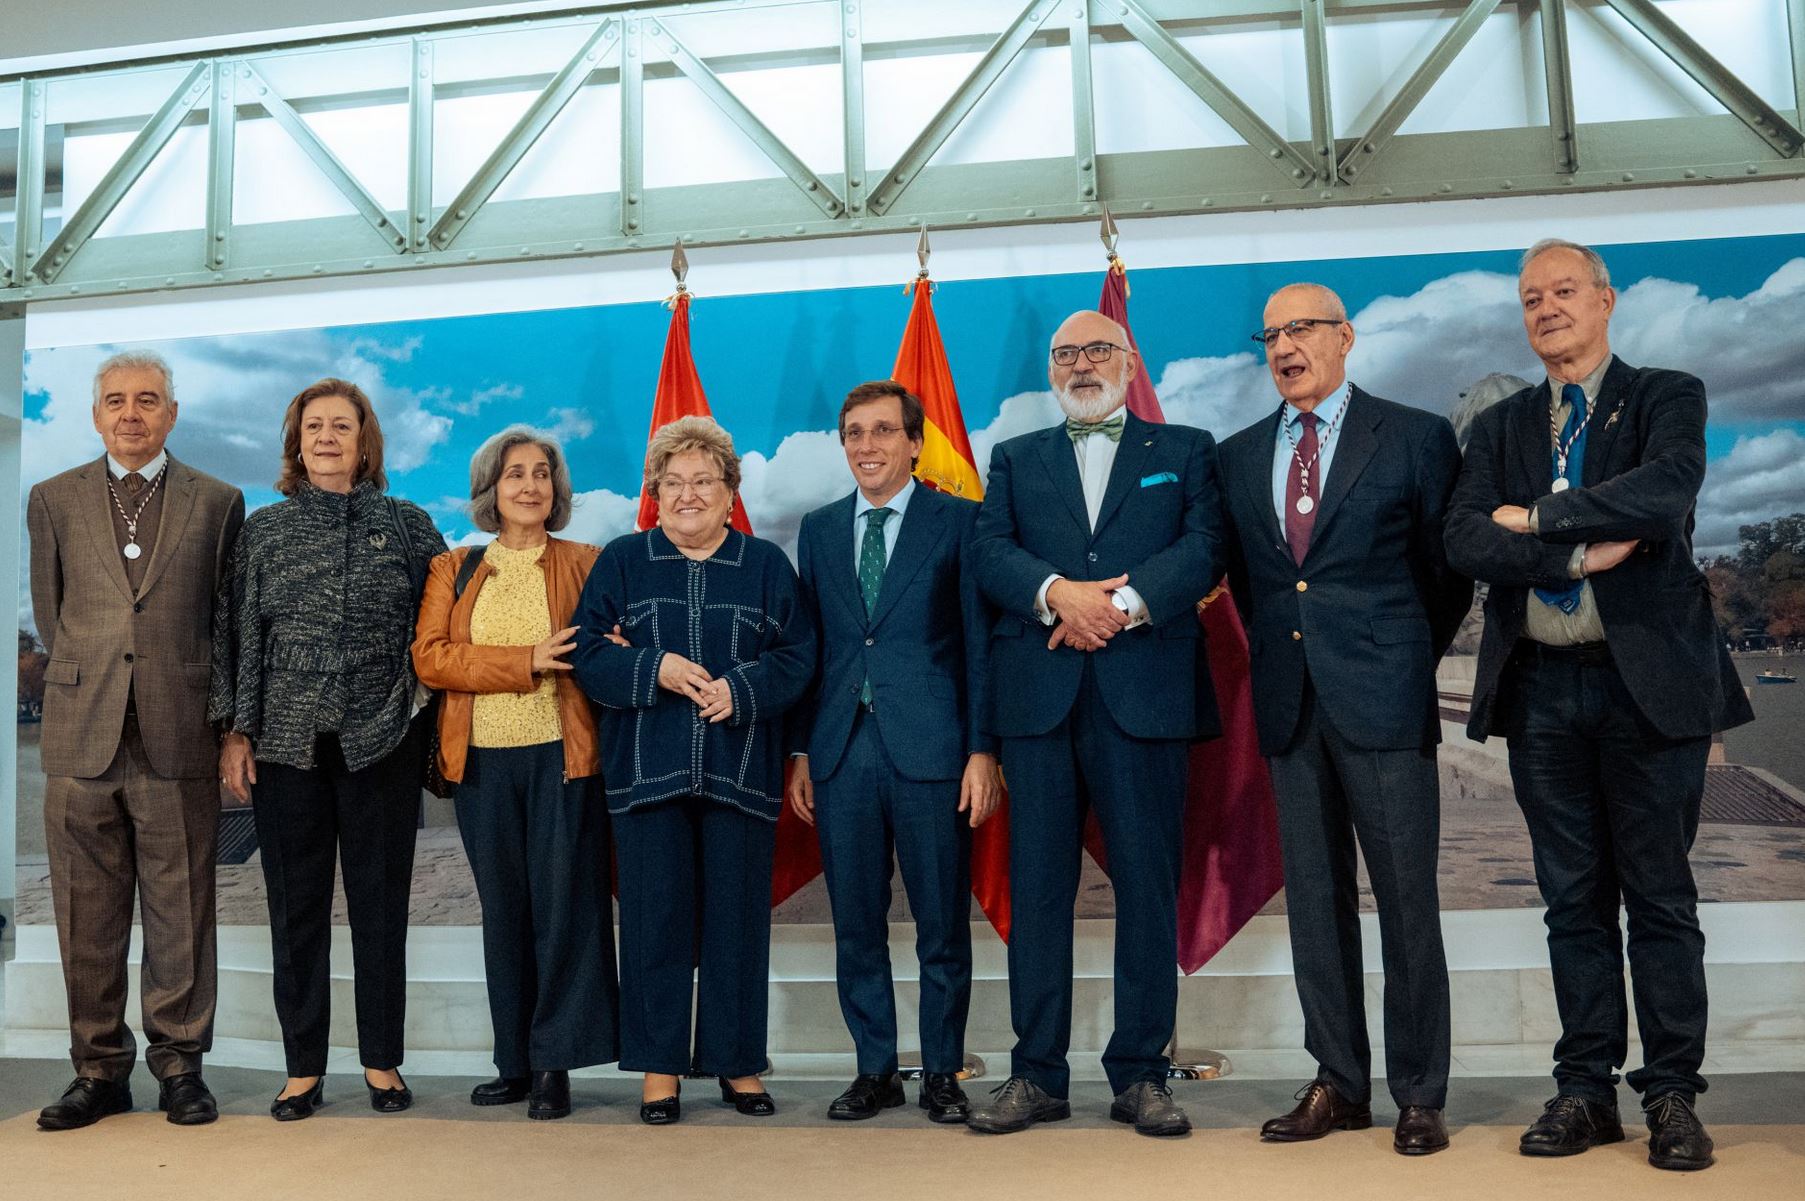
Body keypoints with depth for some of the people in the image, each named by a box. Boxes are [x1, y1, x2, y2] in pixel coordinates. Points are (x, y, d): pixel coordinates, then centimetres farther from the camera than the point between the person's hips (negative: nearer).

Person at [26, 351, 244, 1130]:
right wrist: (86, 685, 13)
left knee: (180, 914, 4)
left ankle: (180, 1065, 16)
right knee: (87, 917, 7)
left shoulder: (217, 503, 6)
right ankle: (100, 1068, 19)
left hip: (178, 741, -1)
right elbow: (50, 617, 15)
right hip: (81, 738, 2)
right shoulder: (53, 500, 10)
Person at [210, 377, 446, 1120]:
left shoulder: (408, 525, 5)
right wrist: (234, 731, 2)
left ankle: (382, 1061, 17)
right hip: (287, 743, 1)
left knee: (380, 904, 5)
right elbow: (234, 633, 7)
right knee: (295, 906, 7)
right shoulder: (263, 530, 8)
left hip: (383, 743, -1)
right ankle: (303, 1067, 18)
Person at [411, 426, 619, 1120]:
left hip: (562, 757, -2)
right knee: (503, 912, 9)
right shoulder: (453, 570, 10)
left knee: (562, 906, -1)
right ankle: (514, 1063, 19)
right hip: (483, 763, 2)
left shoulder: (584, 564, 6)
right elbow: (429, 657, -3)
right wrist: (527, 660, -14)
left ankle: (553, 1064, 10)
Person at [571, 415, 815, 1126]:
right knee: (655, 919, 3)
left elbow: (796, 658, 2)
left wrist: (740, 687, -15)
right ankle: (659, 1067, 15)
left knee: (738, 920, 5)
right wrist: (655, 669, -14)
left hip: (741, 770, 0)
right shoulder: (622, 562, 9)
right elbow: (588, 656, 2)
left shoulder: (766, 565, 9)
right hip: (647, 769, 0)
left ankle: (737, 1063, 18)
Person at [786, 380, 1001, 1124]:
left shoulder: (958, 521, 2)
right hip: (841, 752, 4)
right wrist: (799, 752, 7)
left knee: (942, 925, 5)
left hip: (930, 751, -3)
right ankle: (875, 1070, 22)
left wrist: (982, 750, -8)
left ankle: (942, 1073, 19)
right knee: (856, 925, 9)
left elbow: (979, 642, -1)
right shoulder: (819, 529, 13)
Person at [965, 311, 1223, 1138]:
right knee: (1037, 887, 4)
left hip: (1145, 692, -1)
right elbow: (989, 551, 3)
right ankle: (1037, 1075, 13)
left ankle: (1140, 1074, 13)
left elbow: (1203, 548, -1)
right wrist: (1057, 594, -15)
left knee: (1147, 885, 1)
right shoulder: (1015, 459, 19)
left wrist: (1123, 603, -15)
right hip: (1039, 695, 2)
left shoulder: (1185, 450, 15)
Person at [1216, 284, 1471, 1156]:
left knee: (1407, 901, 2)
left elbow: (1448, 567, 5)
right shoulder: (1238, 456, 12)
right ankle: (1339, 1085, 21)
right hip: (1290, 703, 4)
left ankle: (1419, 1096, 14)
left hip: (1382, 695, -4)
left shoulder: (1414, 436, 1)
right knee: (1314, 900, 9)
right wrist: (1276, 652, 11)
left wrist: (1406, 659, 8)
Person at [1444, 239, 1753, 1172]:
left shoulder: (1666, 397, 3)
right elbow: (1465, 542, -3)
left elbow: (1665, 491, -19)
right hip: (1540, 687, 3)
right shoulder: (1500, 427, 12)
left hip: (1649, 679, -3)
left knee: (1659, 897, 4)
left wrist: (1536, 517, -11)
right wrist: (1581, 553, -14)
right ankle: (1585, 1089, 19)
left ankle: (1672, 1095, 16)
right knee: (1574, 900, 9)